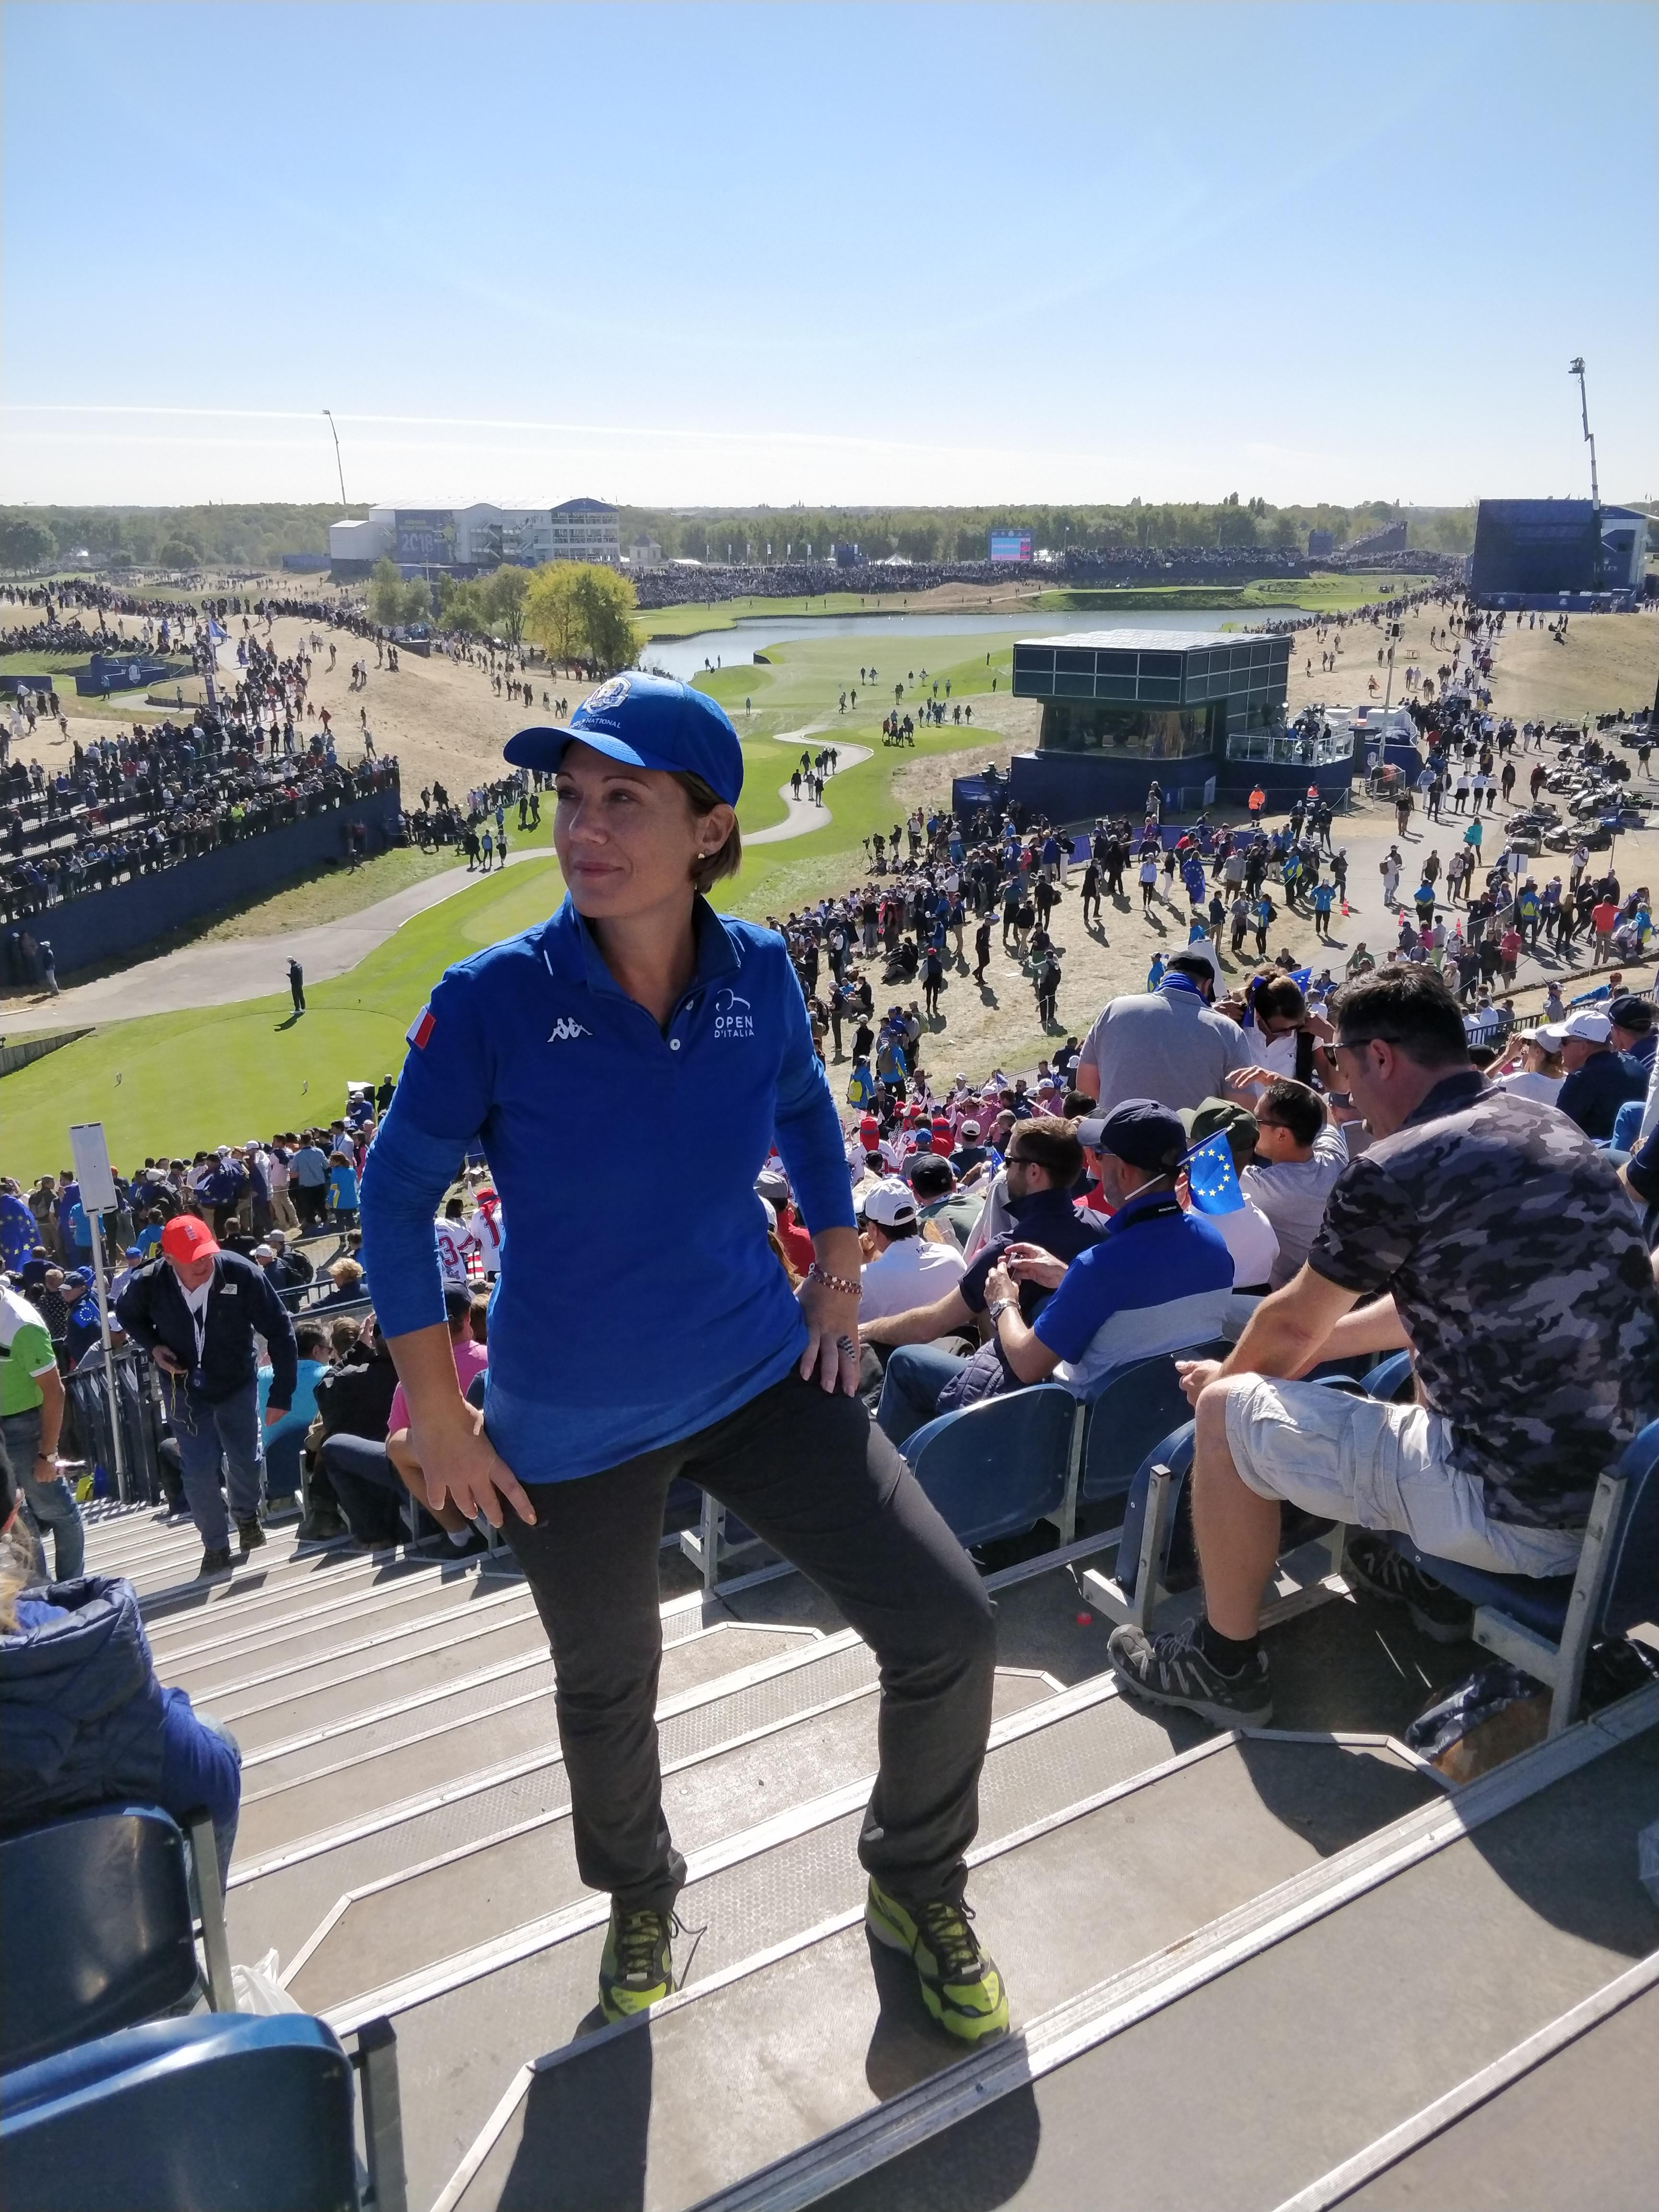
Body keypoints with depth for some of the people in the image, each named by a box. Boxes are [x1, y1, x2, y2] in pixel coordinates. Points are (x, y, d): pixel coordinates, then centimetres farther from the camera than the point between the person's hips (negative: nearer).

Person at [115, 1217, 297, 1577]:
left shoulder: (242, 1273, -29)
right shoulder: (149, 1284, -23)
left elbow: (280, 1332, -21)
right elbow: (127, 1315, 4)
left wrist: (281, 1395, -19)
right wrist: (153, 1346, -15)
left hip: (238, 1384, 0)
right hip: (185, 1390, 0)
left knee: (246, 1460, 12)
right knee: (199, 1472, -4)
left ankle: (248, 1515, 44)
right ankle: (215, 1546, 19)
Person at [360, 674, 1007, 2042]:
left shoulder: (757, 974, -11)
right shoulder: (495, 999, -19)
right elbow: (398, 1192, -7)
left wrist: (837, 1277, 6)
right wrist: (438, 1410, -7)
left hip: (761, 1375, 2)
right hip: (572, 1433, -1)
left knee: (948, 1632, -4)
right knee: (608, 1690, 20)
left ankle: (917, 1888, 28)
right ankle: (641, 1899, 55)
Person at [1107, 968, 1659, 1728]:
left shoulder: (1394, 1169, -16)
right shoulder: (1549, 1127, 9)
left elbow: (1293, 1324, 0)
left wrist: (1225, 1375, 22)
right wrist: (1311, 1348, 29)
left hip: (1523, 1511, -9)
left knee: (1227, 1410, 2)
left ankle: (1224, 1661, 19)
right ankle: (1439, 1578, 40)